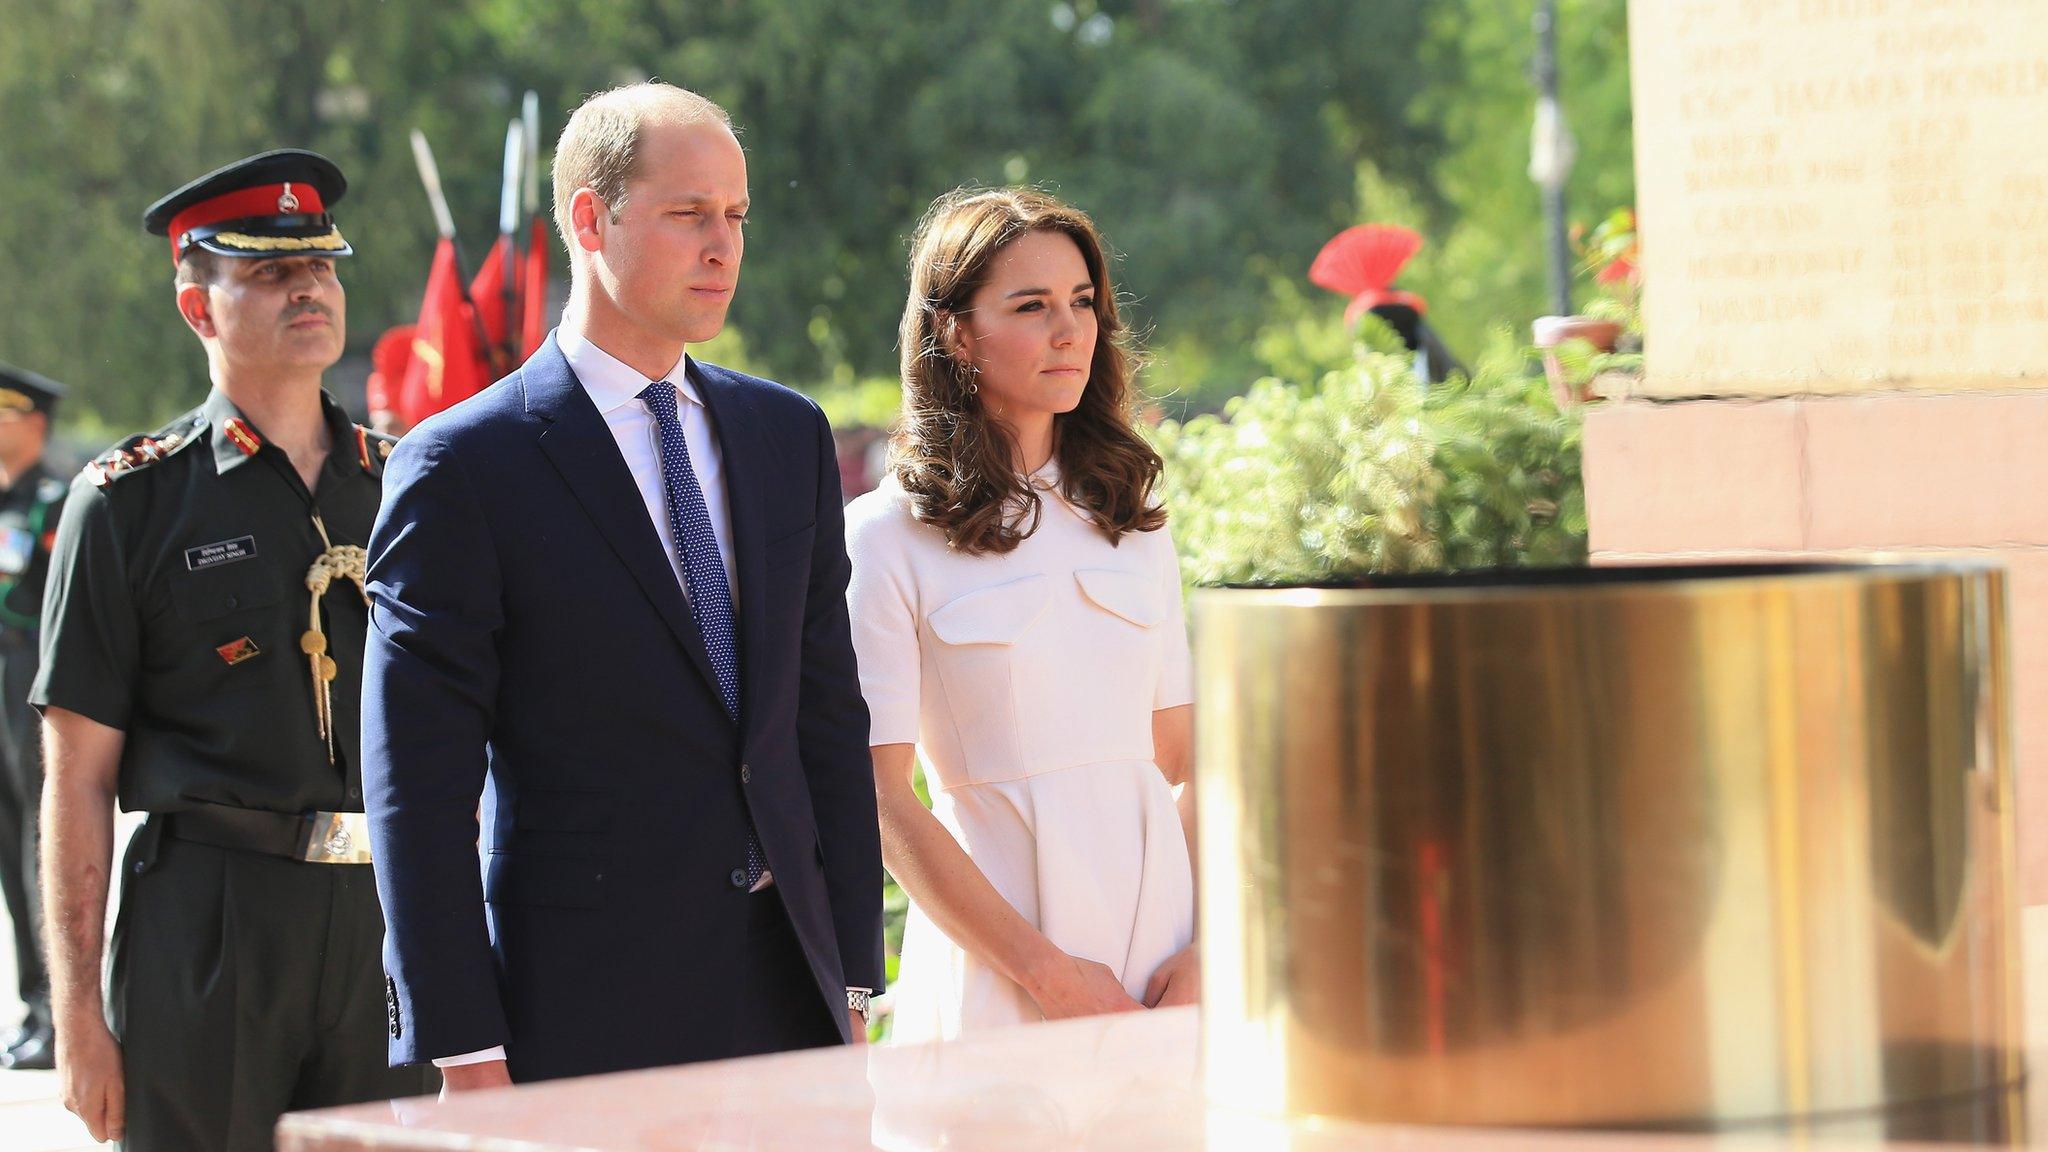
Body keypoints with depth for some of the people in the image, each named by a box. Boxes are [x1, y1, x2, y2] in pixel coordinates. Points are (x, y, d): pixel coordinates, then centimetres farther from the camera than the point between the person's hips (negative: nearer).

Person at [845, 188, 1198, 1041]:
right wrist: (1046, 972, -12)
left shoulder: (1134, 518, 11)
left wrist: (1208, 949, -5)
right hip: (996, 987, -4)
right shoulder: (888, 535, -4)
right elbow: (881, 801, -8)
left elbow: (1184, 761, 10)